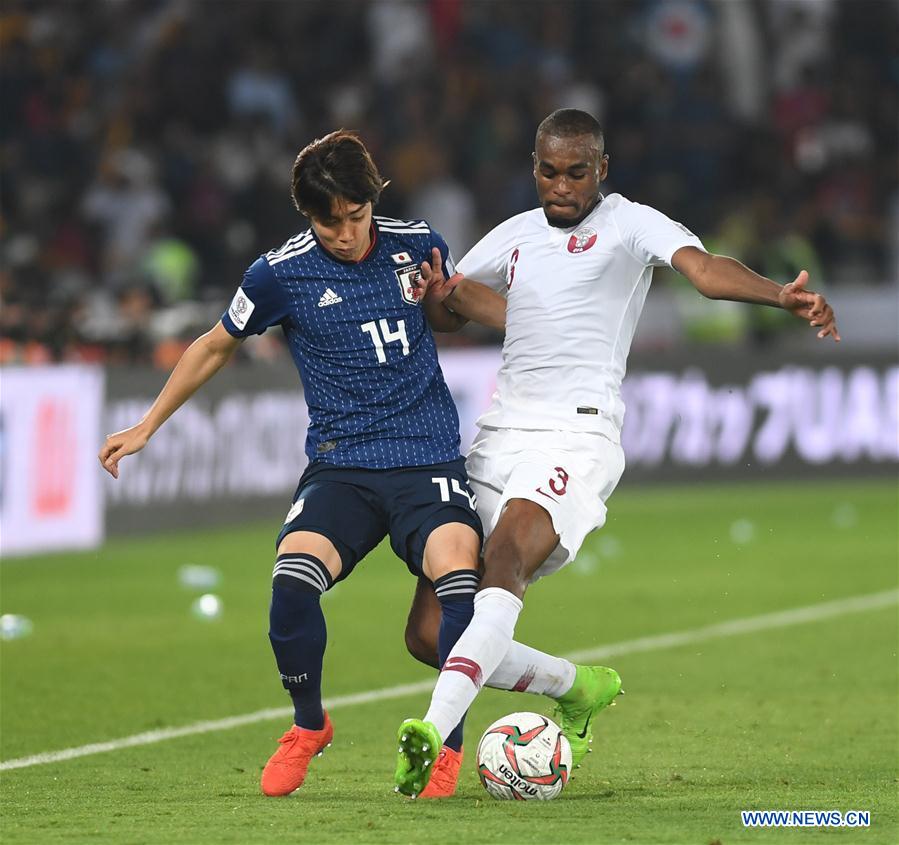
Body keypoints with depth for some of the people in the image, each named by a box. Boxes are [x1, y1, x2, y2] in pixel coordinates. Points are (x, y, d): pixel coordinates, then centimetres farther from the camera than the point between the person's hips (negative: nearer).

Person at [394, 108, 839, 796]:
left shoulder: (629, 225, 1)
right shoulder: (516, 236, 19)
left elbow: (704, 268, -16)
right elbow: (445, 312, 30)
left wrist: (781, 295, -36)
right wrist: (439, 293, 4)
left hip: (576, 436, -7)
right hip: (498, 438, 7)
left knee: (505, 555, -35)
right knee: (431, 631, 0)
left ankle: (436, 730, -46)